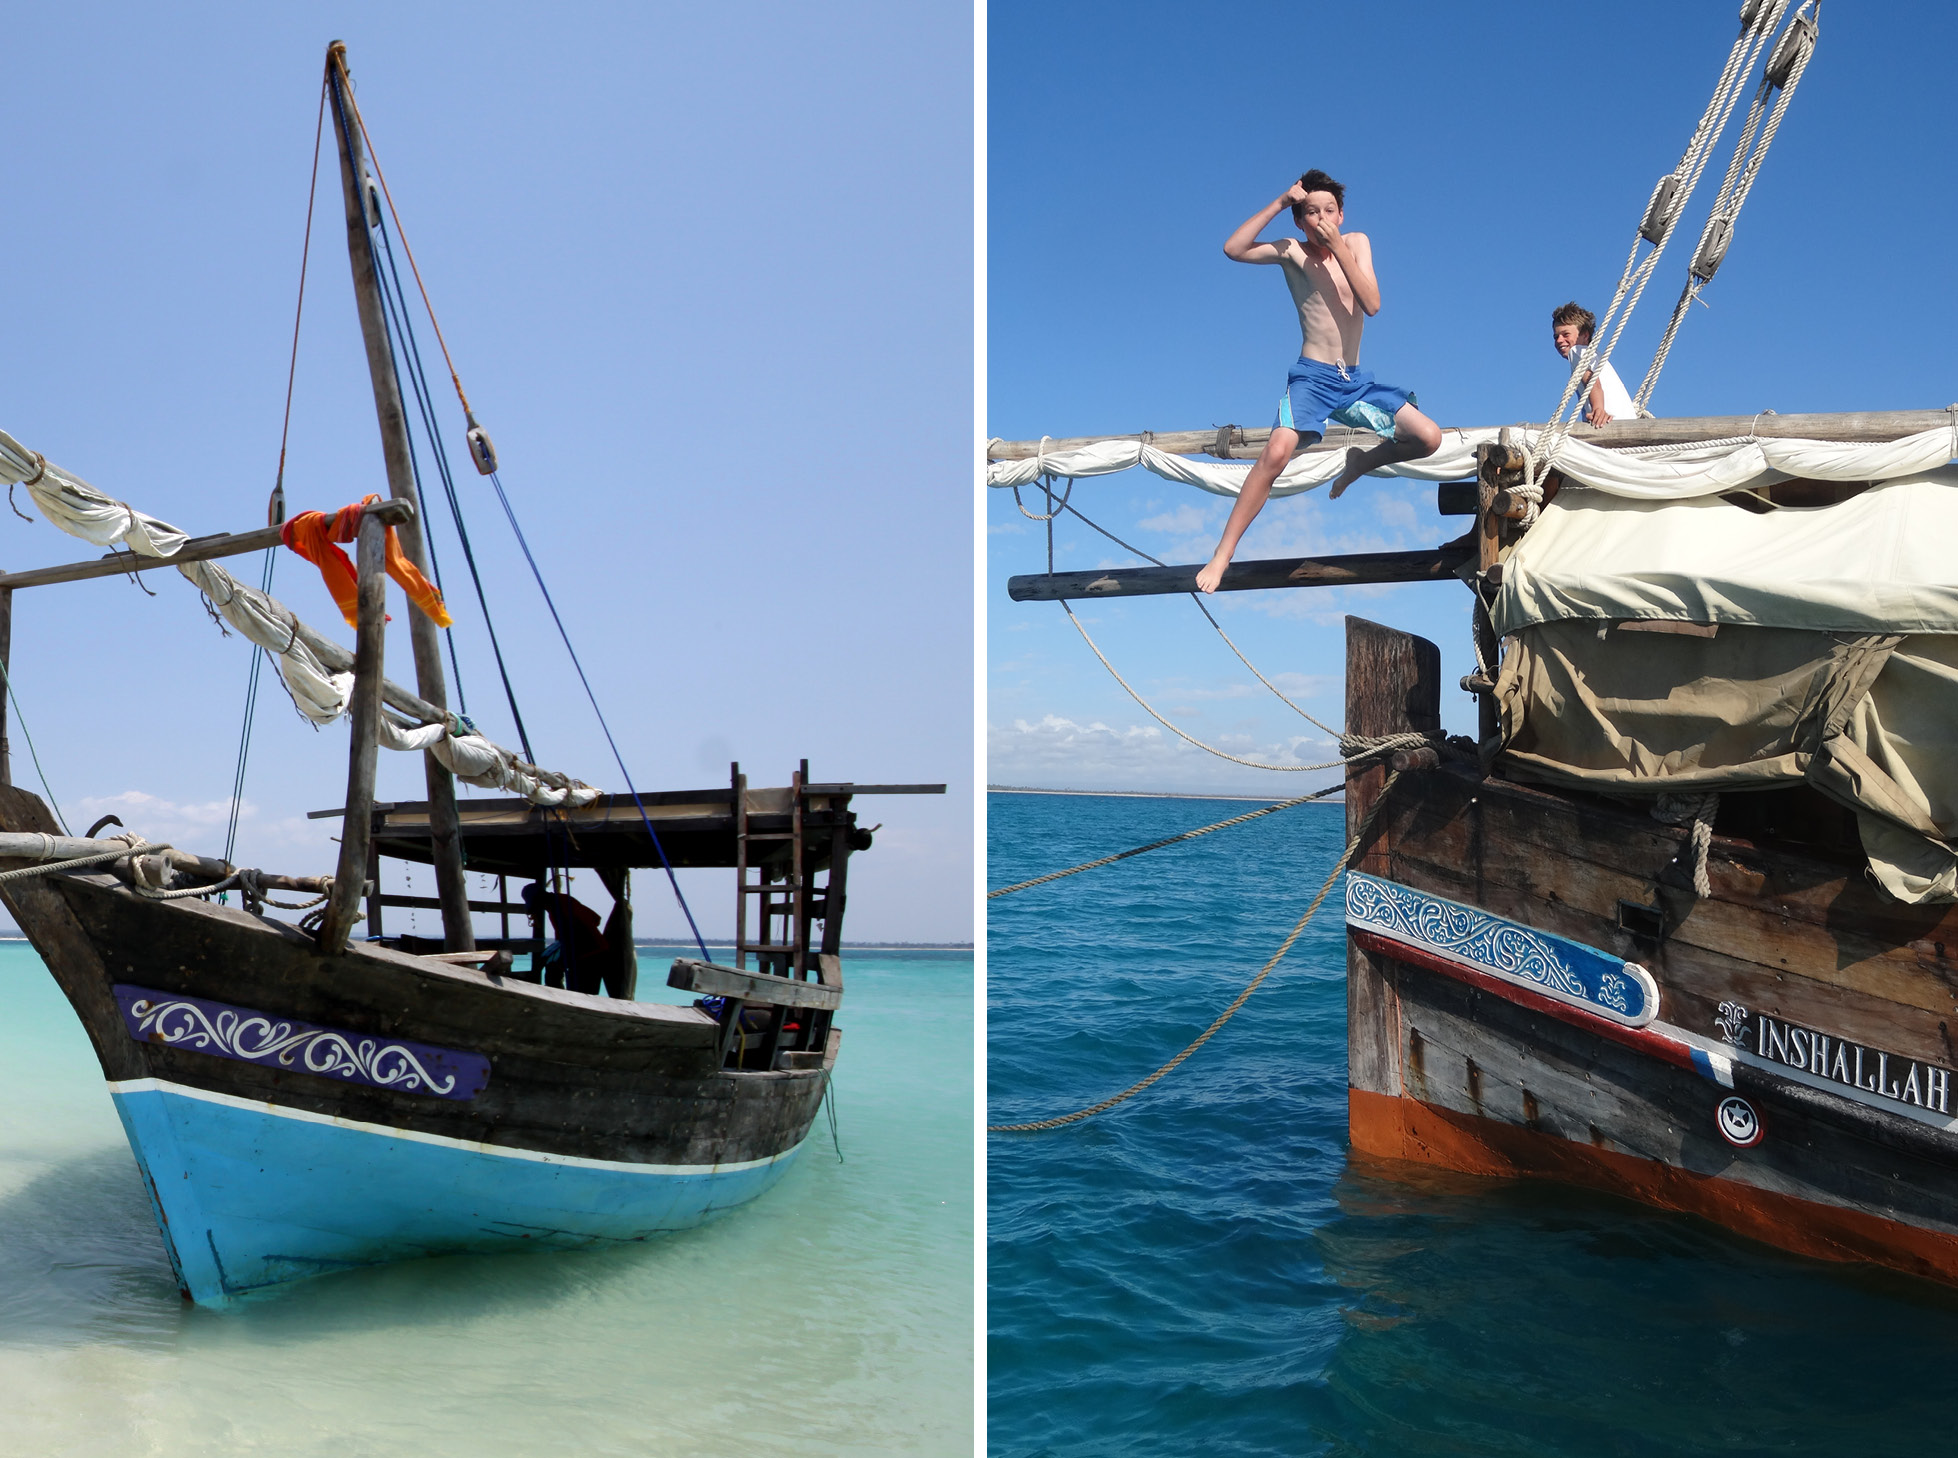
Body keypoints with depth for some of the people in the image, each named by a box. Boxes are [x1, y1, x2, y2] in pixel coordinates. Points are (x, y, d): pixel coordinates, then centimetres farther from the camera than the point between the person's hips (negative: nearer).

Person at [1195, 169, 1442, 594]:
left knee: (1429, 438, -7)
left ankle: (1360, 462, 22)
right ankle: (1222, 554, -24)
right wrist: (1278, 203, -17)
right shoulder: (1292, 252, -1)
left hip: (1356, 380, 4)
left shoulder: (1357, 243, 8)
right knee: (1276, 453, -29)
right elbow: (1233, 249, -18)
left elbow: (1372, 304, -7)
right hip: (1312, 376, -4)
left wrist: (1338, 247, -13)